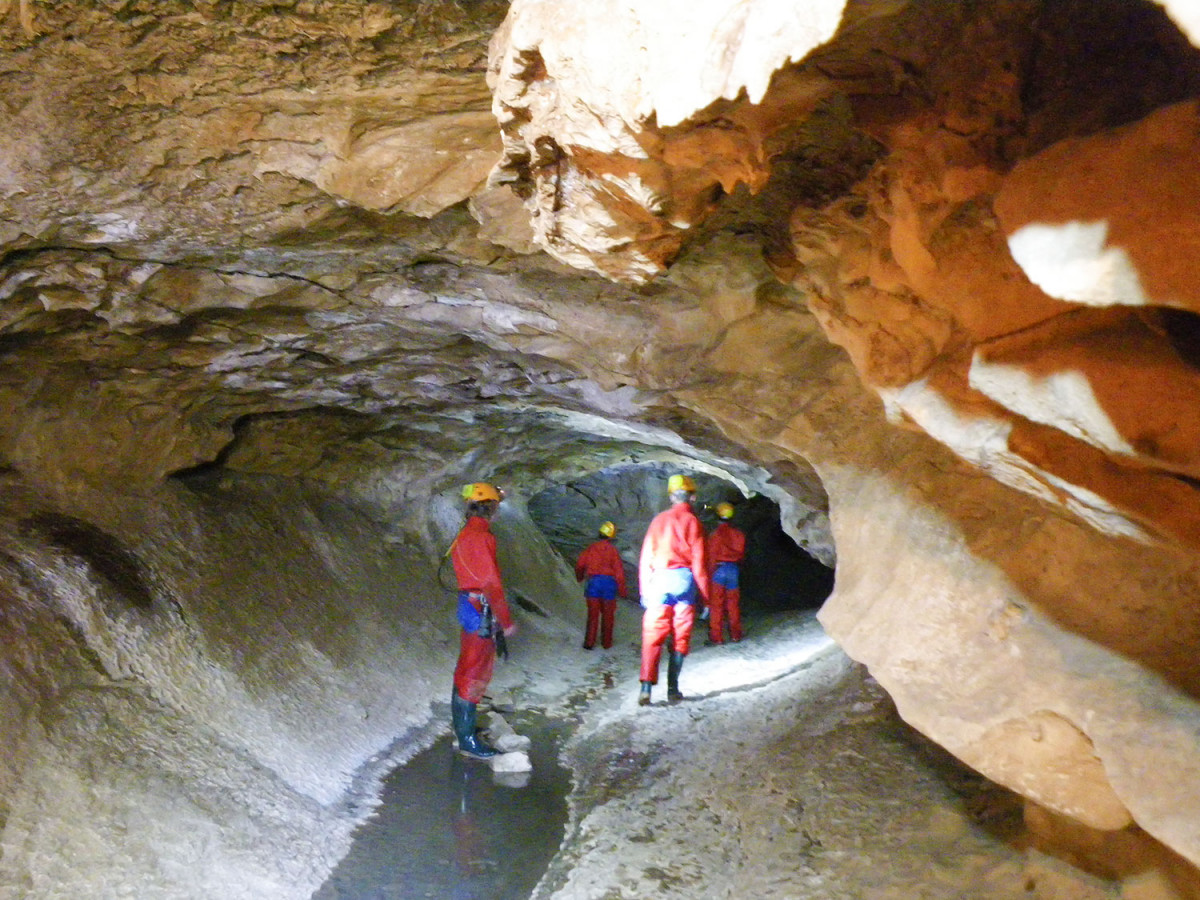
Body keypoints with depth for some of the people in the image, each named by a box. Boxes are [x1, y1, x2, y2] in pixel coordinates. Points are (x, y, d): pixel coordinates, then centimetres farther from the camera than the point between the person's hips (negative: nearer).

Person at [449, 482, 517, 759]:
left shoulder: (466, 535, 14)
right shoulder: (480, 537, -18)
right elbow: (491, 583, -20)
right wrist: (506, 621, -16)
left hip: (469, 604, 10)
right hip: (481, 611, -10)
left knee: (468, 669, 19)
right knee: (474, 673, -6)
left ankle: (462, 725, 30)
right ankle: (467, 739, -3)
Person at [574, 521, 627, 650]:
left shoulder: (591, 548, 3)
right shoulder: (613, 550, 1)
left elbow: (580, 564, 7)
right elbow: (619, 570, -2)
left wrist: (579, 577, 28)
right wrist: (622, 590, 4)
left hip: (593, 581, 0)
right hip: (609, 582, 0)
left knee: (593, 614, 6)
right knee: (608, 615, 11)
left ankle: (589, 642, 3)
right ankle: (606, 642, 16)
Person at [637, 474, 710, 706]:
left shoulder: (659, 520, 10)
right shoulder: (693, 522, 2)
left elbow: (646, 558, 8)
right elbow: (699, 562, -1)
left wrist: (645, 591, 12)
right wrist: (705, 596, 4)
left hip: (659, 579, 2)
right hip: (684, 580, -2)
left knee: (653, 637, 2)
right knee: (681, 638, 6)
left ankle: (646, 687, -11)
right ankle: (673, 690, 4)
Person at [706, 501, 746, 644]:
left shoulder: (716, 533, -10)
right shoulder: (738, 533, 6)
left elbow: (712, 556, -9)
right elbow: (742, 554, 12)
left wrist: (710, 573, -4)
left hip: (719, 569, -5)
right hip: (734, 569, 5)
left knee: (716, 604, -2)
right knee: (733, 603, 13)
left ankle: (716, 636, -3)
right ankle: (735, 634, 18)